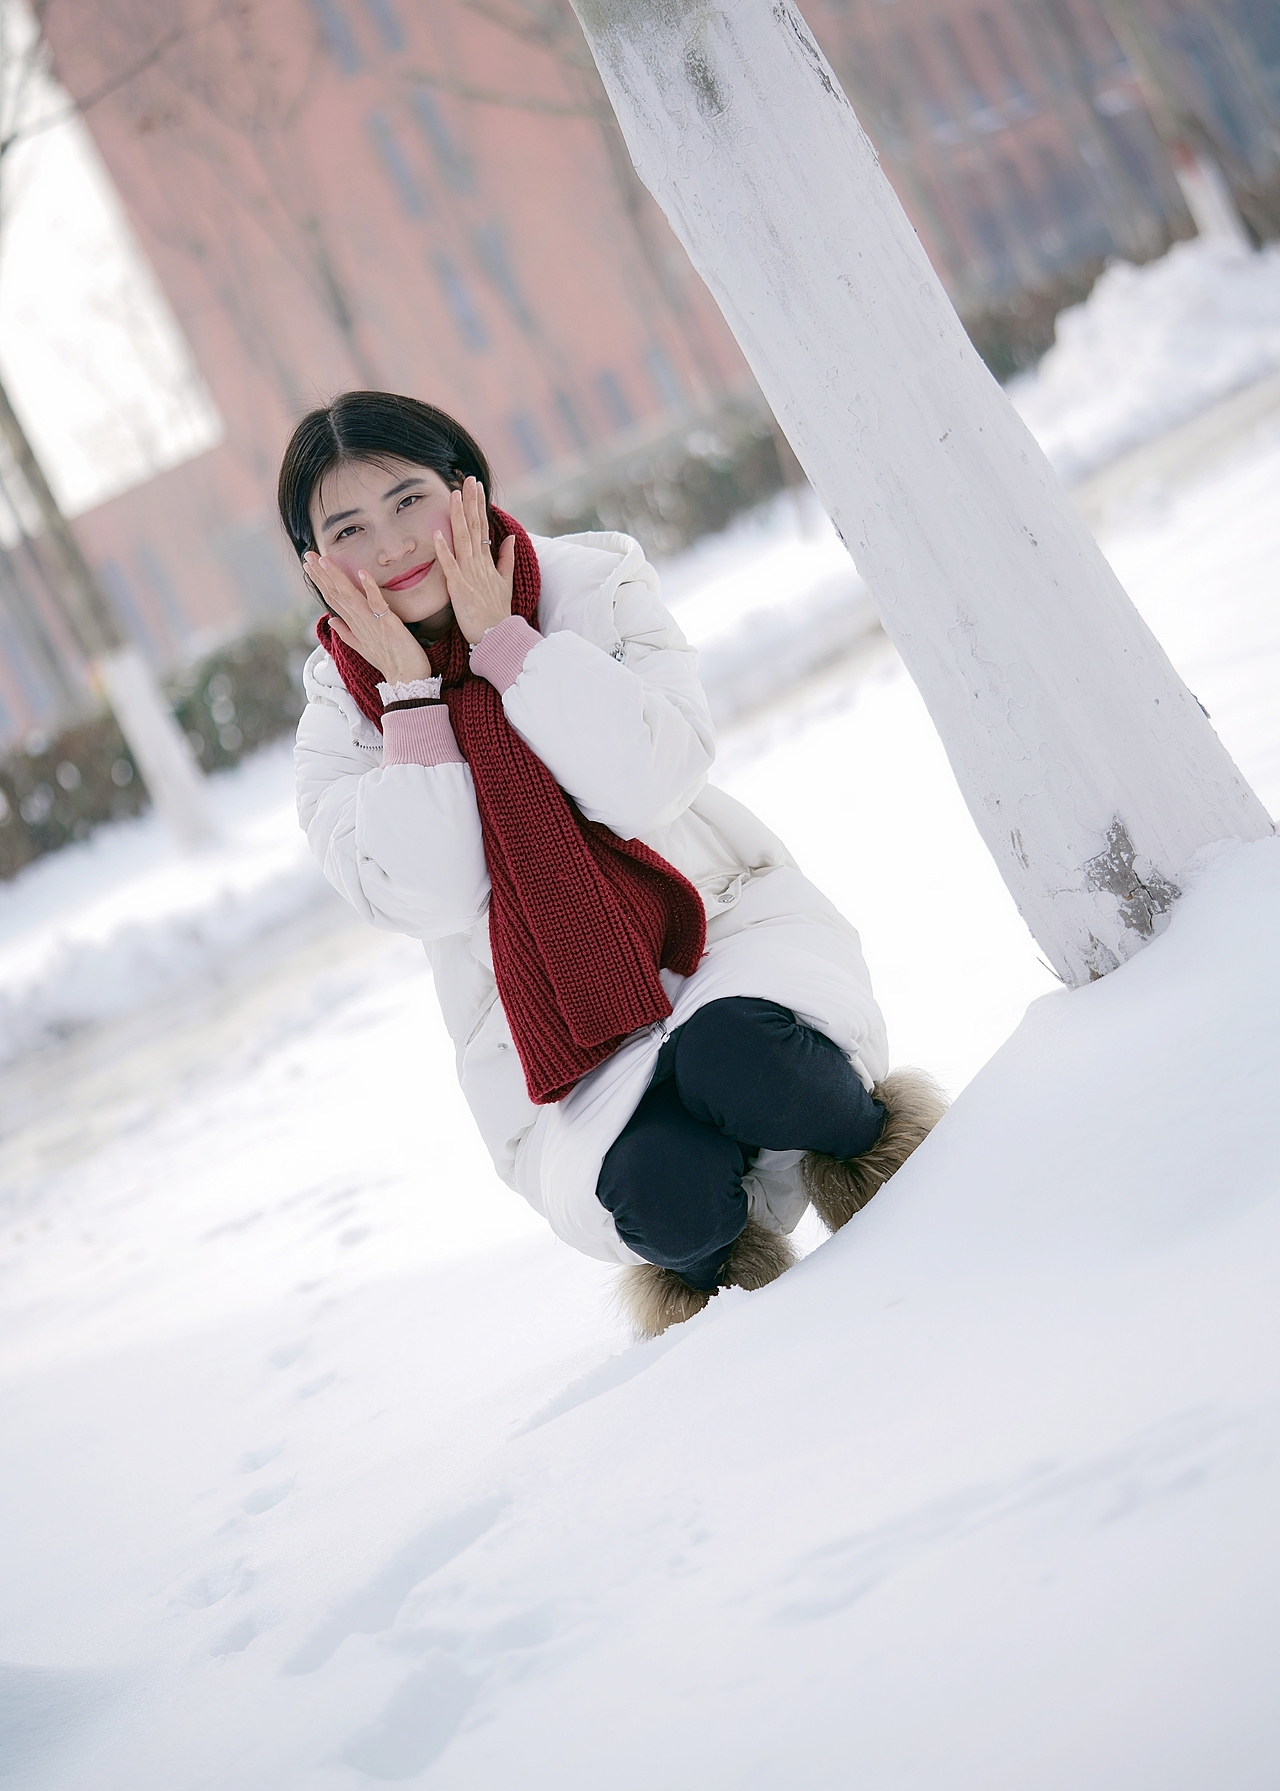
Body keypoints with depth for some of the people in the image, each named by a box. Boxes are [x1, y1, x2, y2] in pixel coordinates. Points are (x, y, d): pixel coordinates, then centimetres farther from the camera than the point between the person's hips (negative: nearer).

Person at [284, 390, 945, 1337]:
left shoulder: (589, 581, -1)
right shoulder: (340, 720, 2)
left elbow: (652, 779, -17)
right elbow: (430, 897, -14)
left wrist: (498, 637, -18)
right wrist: (411, 689, -15)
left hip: (730, 930, 0)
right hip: (565, 1062, 0)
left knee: (733, 1058, -36)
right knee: (656, 1191, -31)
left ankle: (867, 1139, -3)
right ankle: (706, 1257, 5)